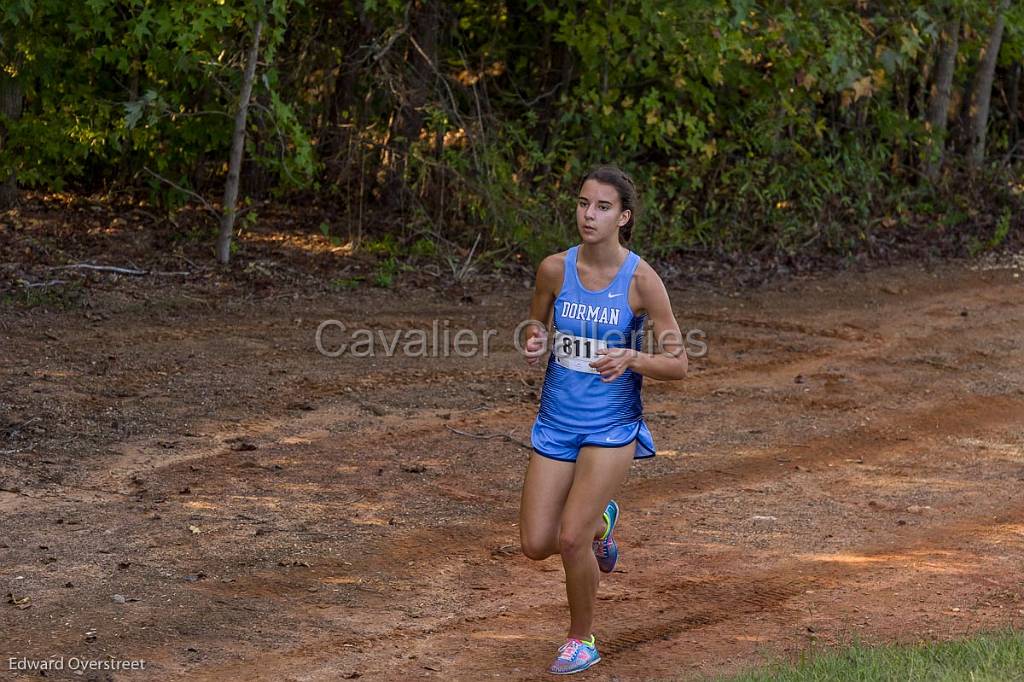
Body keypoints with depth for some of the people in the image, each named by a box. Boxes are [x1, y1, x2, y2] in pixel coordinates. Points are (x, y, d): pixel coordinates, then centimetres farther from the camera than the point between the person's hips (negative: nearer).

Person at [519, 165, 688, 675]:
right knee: (536, 545, 1)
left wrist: (631, 358, -27)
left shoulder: (641, 280, -13)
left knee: (570, 539, -15)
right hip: (556, 422, 4)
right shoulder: (555, 269, -5)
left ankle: (582, 640, 12)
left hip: (611, 427, -4)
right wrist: (534, 345, -11)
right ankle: (599, 521, 36)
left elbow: (677, 365, -9)